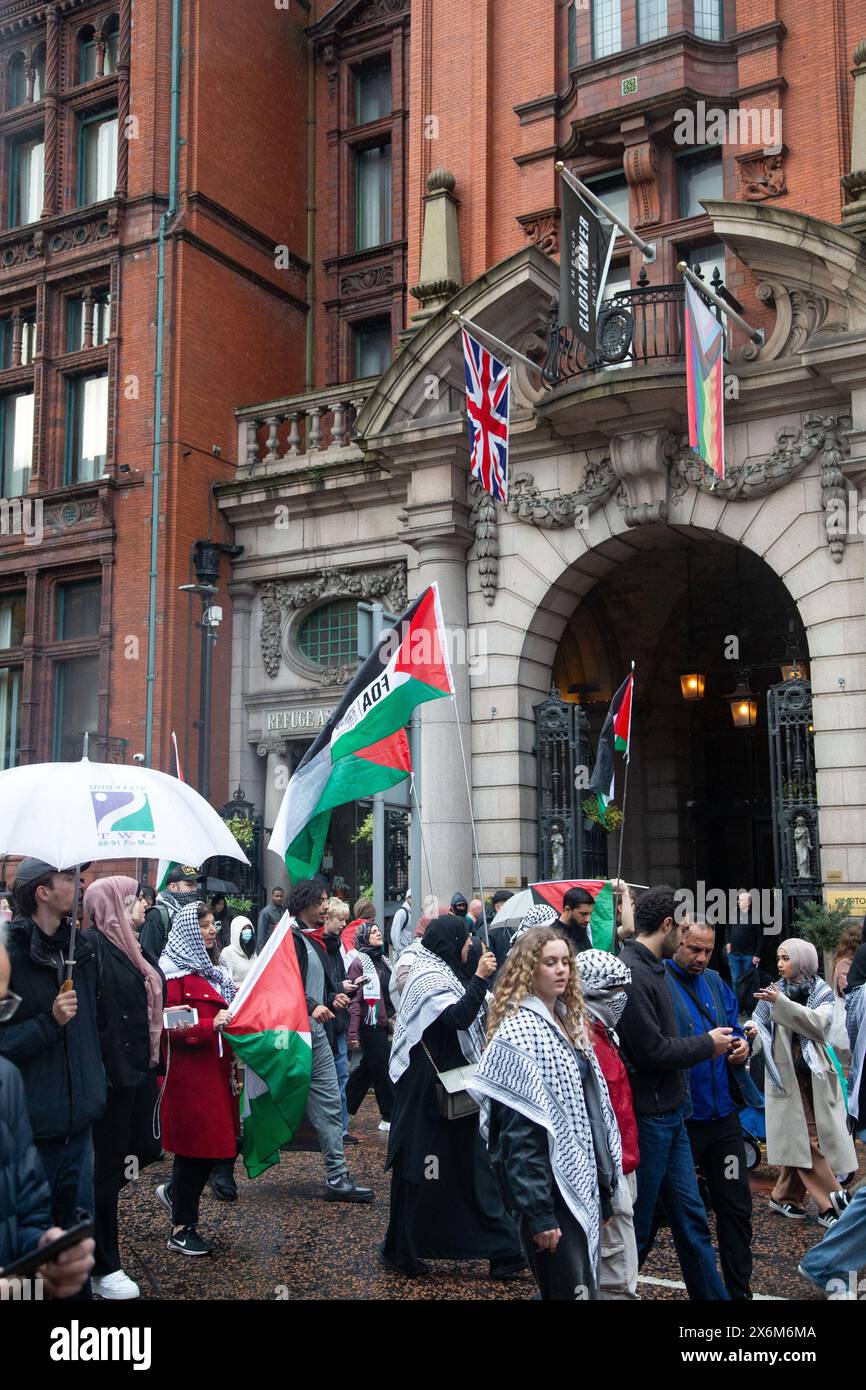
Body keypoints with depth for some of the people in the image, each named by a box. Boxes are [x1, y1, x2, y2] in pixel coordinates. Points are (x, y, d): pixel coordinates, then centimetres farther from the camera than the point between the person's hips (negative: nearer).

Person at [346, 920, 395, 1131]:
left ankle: (345, 1107, 27)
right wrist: (353, 1033, -19)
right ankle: (389, 1117, 6)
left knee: (367, 1069, 14)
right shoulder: (360, 962, -11)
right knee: (383, 1068, -3)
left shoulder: (382, 960, 13)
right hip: (370, 1024, -8)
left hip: (383, 1024, 8)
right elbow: (355, 999, -15)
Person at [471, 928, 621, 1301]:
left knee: (582, 1284, 16)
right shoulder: (520, 1032, -16)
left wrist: (604, 1178, 15)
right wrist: (538, 1213, -21)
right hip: (551, 1186, -9)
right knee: (572, 1290, -4)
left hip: (583, 1179, 9)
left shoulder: (569, 1021, 12)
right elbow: (519, 1134, -20)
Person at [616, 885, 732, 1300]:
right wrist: (707, 1044, -10)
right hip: (647, 1118, -9)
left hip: (670, 1115, 9)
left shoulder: (650, 968, 10)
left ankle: (712, 1293, 23)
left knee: (690, 1217, 15)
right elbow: (652, 1050, -23)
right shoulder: (630, 973, -21)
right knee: (637, 1226, 4)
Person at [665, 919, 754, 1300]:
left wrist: (742, 1044, -5)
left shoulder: (715, 982, 10)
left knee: (736, 1205, 12)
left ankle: (739, 1288, 25)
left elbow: (734, 1027, 18)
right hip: (678, 1118, -6)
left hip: (722, 1113, 6)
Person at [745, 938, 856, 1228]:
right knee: (806, 1139, -6)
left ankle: (784, 1196, 18)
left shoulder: (822, 992, 0)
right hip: (786, 1076, -1)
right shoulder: (774, 992, 3)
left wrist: (781, 1003, -27)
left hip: (815, 1076, 1)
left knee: (800, 1140, 3)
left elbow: (818, 1024, -18)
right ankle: (833, 1201, 0)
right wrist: (753, 1032, -25)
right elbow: (758, 1024, -1)